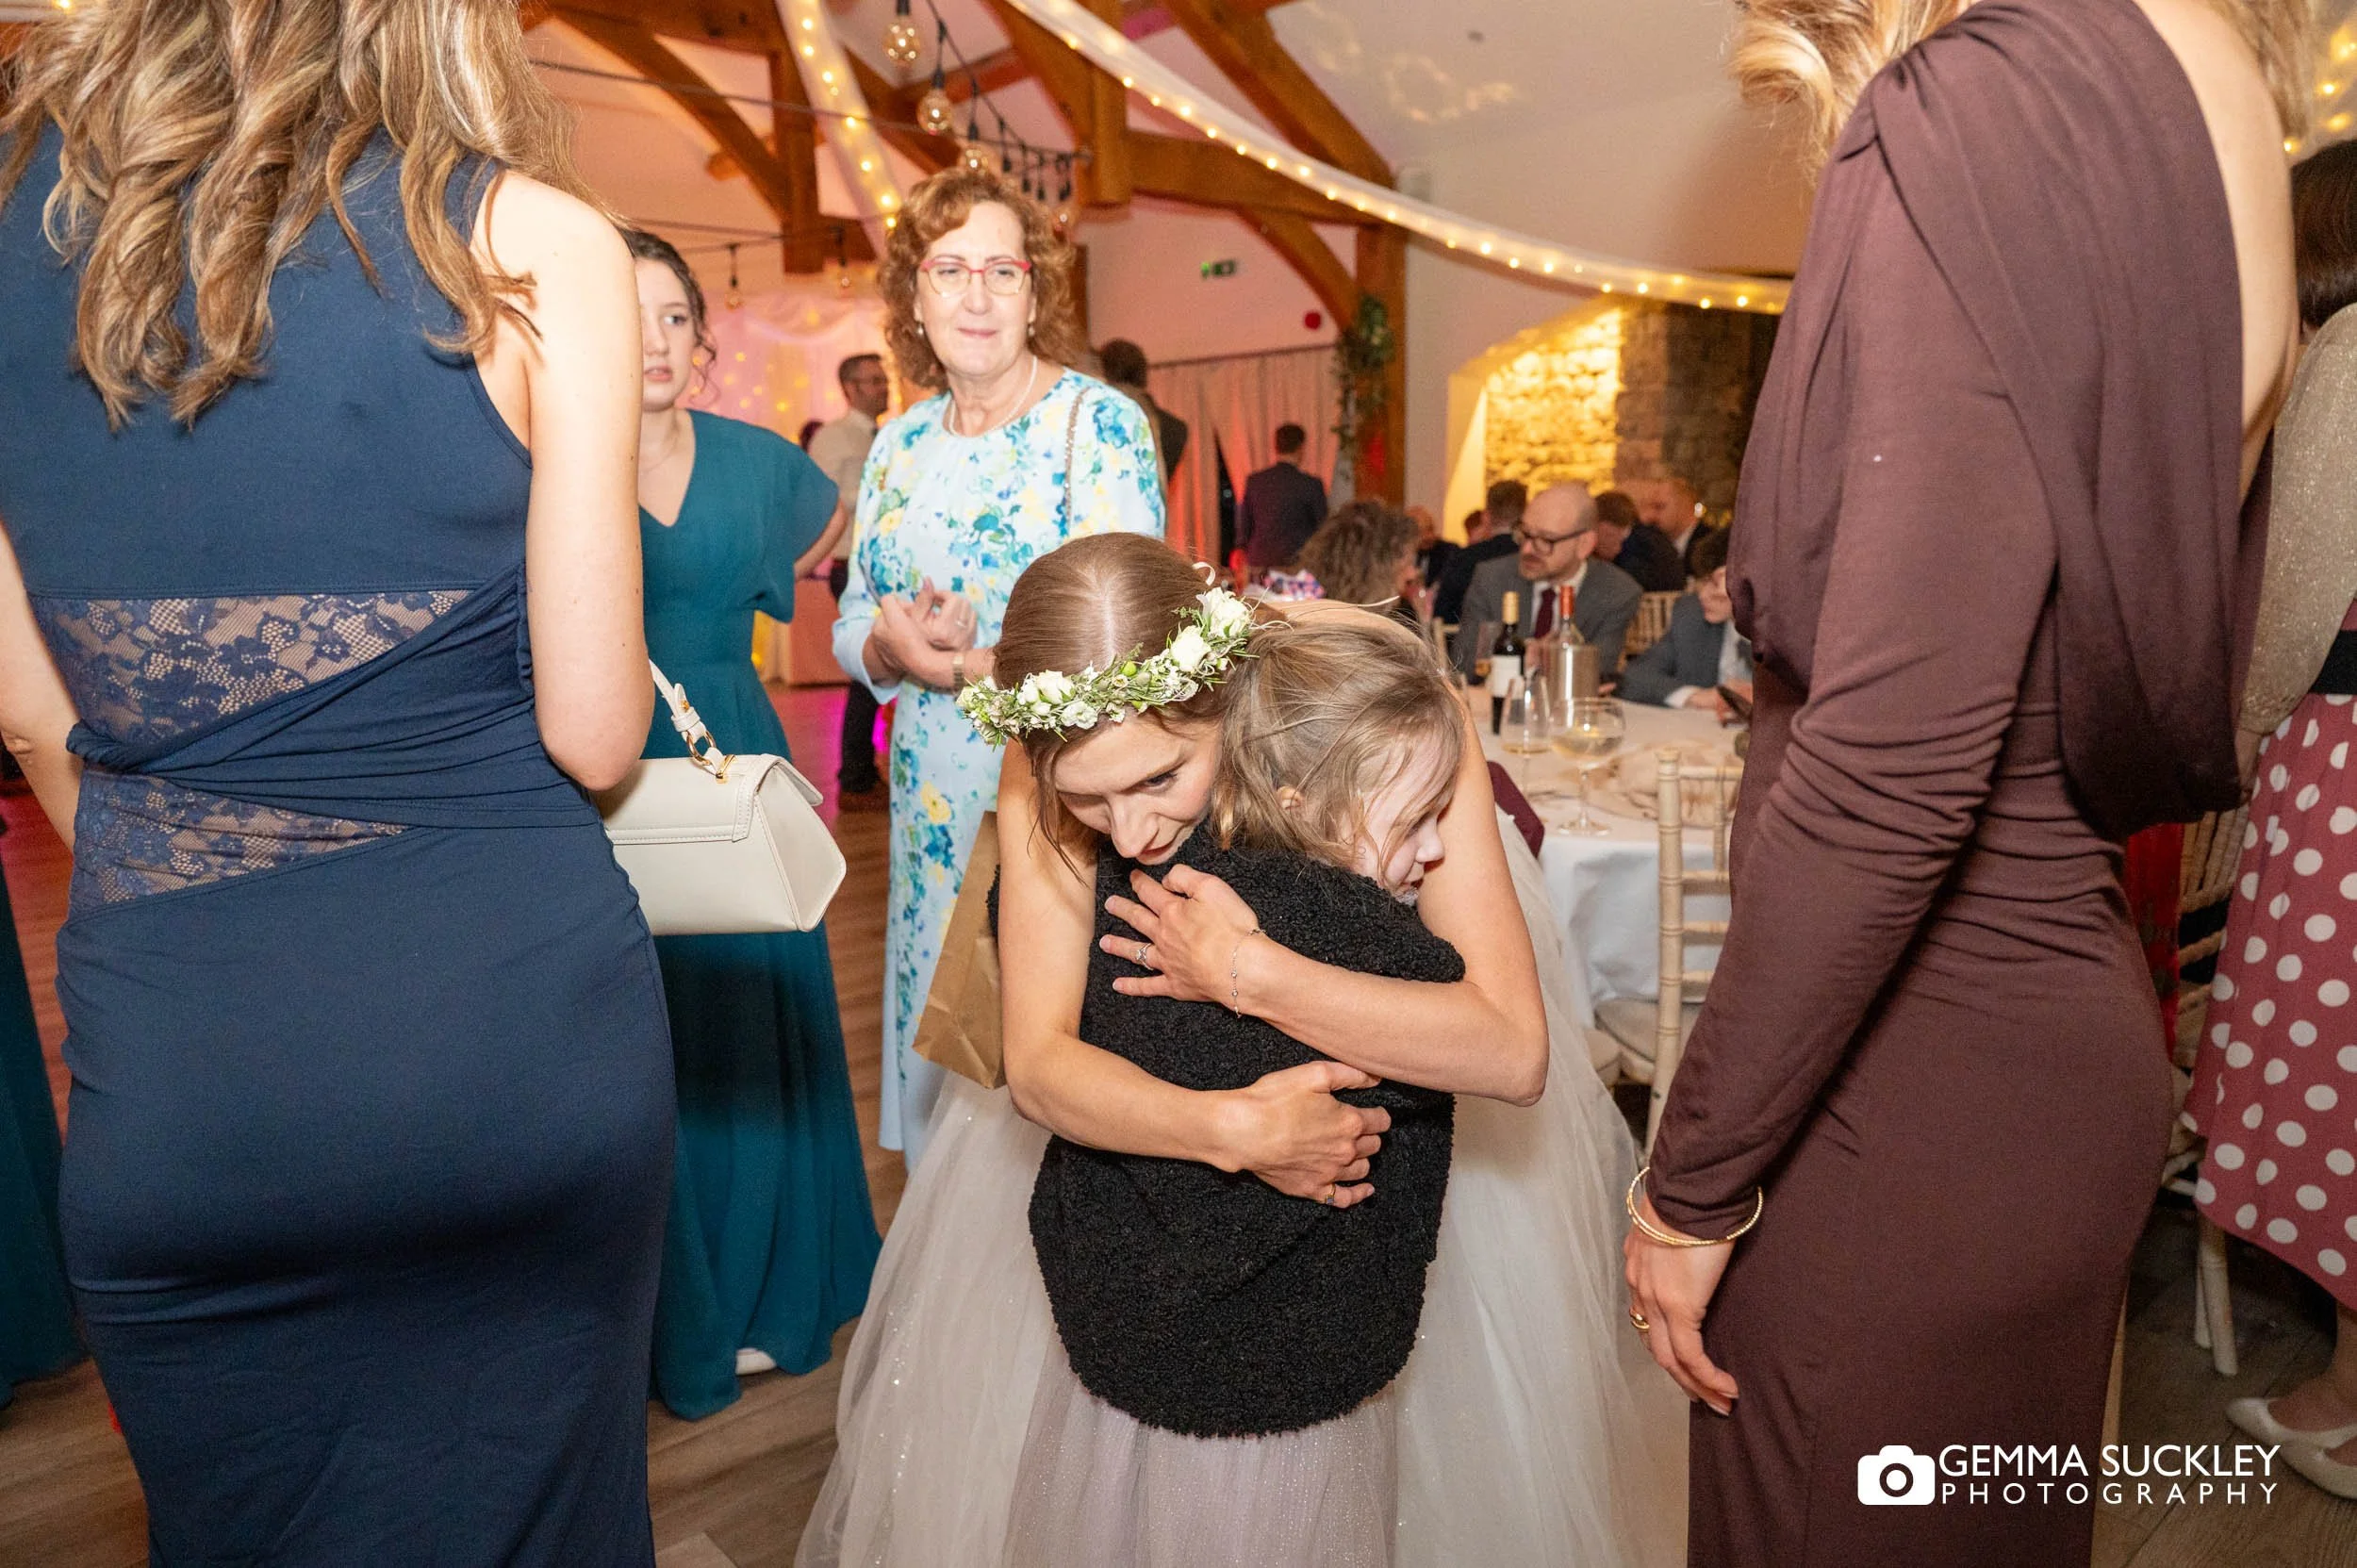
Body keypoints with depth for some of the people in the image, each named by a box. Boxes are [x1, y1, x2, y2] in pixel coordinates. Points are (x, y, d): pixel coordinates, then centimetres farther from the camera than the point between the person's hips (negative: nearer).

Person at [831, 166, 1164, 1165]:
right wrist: (890, 644, -9)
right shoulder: (900, 444, 11)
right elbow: (852, 624, 14)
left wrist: (957, 661, -11)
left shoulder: (1098, 422, -7)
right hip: (934, 800, 6)